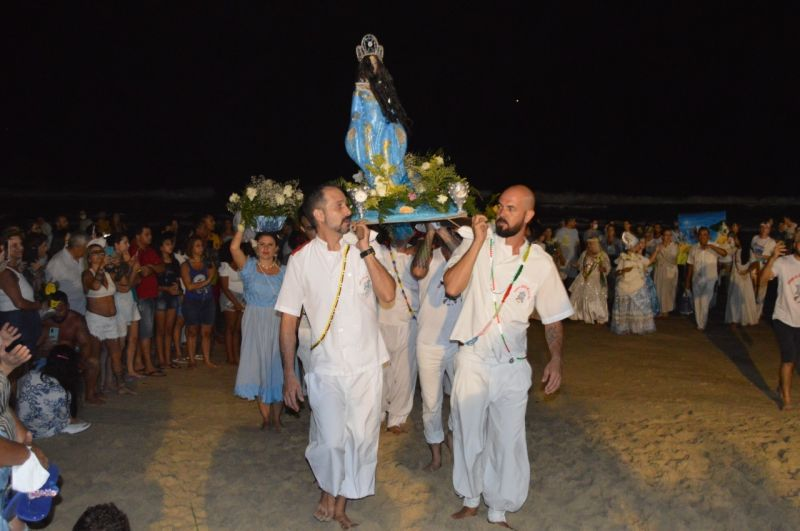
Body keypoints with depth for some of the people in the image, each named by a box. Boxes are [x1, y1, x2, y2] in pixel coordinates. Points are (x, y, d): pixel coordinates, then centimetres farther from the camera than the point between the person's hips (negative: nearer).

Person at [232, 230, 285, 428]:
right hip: (255, 324, -1)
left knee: (277, 369, 2)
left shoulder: (283, 272, 4)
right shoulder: (249, 267, 1)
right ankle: (265, 417, 17)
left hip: (277, 324, 1)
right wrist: (241, 227, -13)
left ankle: (276, 417, 16)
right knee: (258, 367, 4)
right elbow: (234, 248, -17)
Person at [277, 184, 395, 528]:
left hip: (367, 365, 2)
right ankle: (328, 490, 31)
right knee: (331, 441, -2)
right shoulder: (301, 259, -3)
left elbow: (388, 296, -12)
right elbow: (288, 321, 0)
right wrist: (289, 375, -1)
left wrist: (365, 249, -16)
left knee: (362, 439, 9)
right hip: (325, 368, -2)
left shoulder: (367, 248, 0)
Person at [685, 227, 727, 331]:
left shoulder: (713, 247, -5)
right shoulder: (694, 248, 2)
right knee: (697, 303, 8)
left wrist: (711, 246, -34)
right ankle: (699, 324, 23)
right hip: (696, 279, 3)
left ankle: (702, 324, 12)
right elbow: (690, 265, 6)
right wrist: (687, 281, 7)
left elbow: (724, 253, -25)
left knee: (705, 303, -5)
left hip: (710, 279, -3)